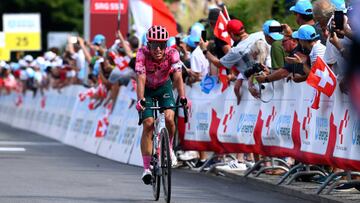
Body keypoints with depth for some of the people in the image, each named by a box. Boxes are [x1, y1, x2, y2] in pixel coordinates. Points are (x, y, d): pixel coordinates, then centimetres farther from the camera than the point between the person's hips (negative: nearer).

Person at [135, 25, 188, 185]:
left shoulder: (172, 54, -27)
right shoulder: (143, 54, -30)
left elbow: (178, 77, -34)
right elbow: (141, 79, -38)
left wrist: (182, 97, -48)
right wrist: (140, 100, -52)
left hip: (164, 87, 1)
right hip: (147, 90, -1)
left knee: (169, 118, -22)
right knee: (148, 124, -14)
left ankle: (168, 147, 8)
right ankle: (147, 168, -10)